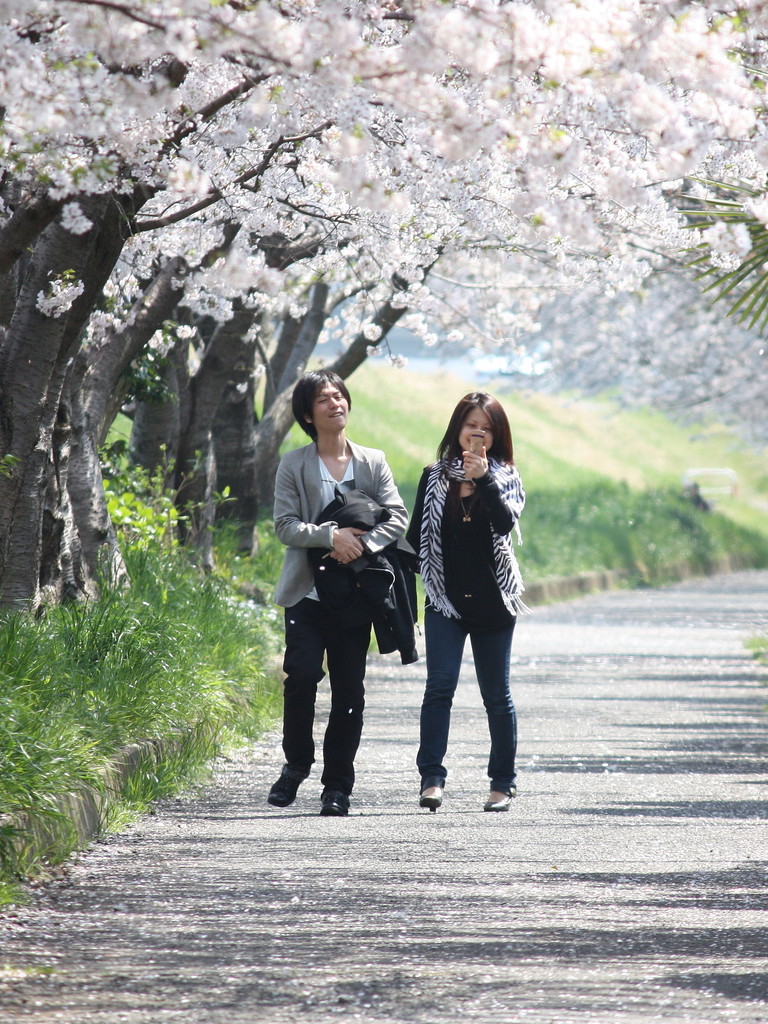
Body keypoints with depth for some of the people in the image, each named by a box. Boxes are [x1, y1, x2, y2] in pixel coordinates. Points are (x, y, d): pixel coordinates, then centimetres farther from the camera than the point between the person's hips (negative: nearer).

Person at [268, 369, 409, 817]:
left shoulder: (374, 462, 9)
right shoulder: (294, 465, 5)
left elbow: (398, 519, 2)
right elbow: (285, 524, -3)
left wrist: (362, 543, -16)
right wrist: (330, 536, -19)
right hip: (307, 590, -1)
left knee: (349, 688, 0)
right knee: (302, 674, -16)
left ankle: (338, 786, 8)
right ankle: (297, 763, 6)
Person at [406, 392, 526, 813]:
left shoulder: (504, 478, 4)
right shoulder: (435, 478, 8)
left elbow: (506, 521, -15)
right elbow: (416, 537, 11)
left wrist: (483, 479, -25)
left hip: (492, 601, 0)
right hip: (445, 600, 0)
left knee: (497, 695, 5)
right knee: (439, 686, -14)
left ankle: (503, 783, 13)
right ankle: (431, 778, -20)